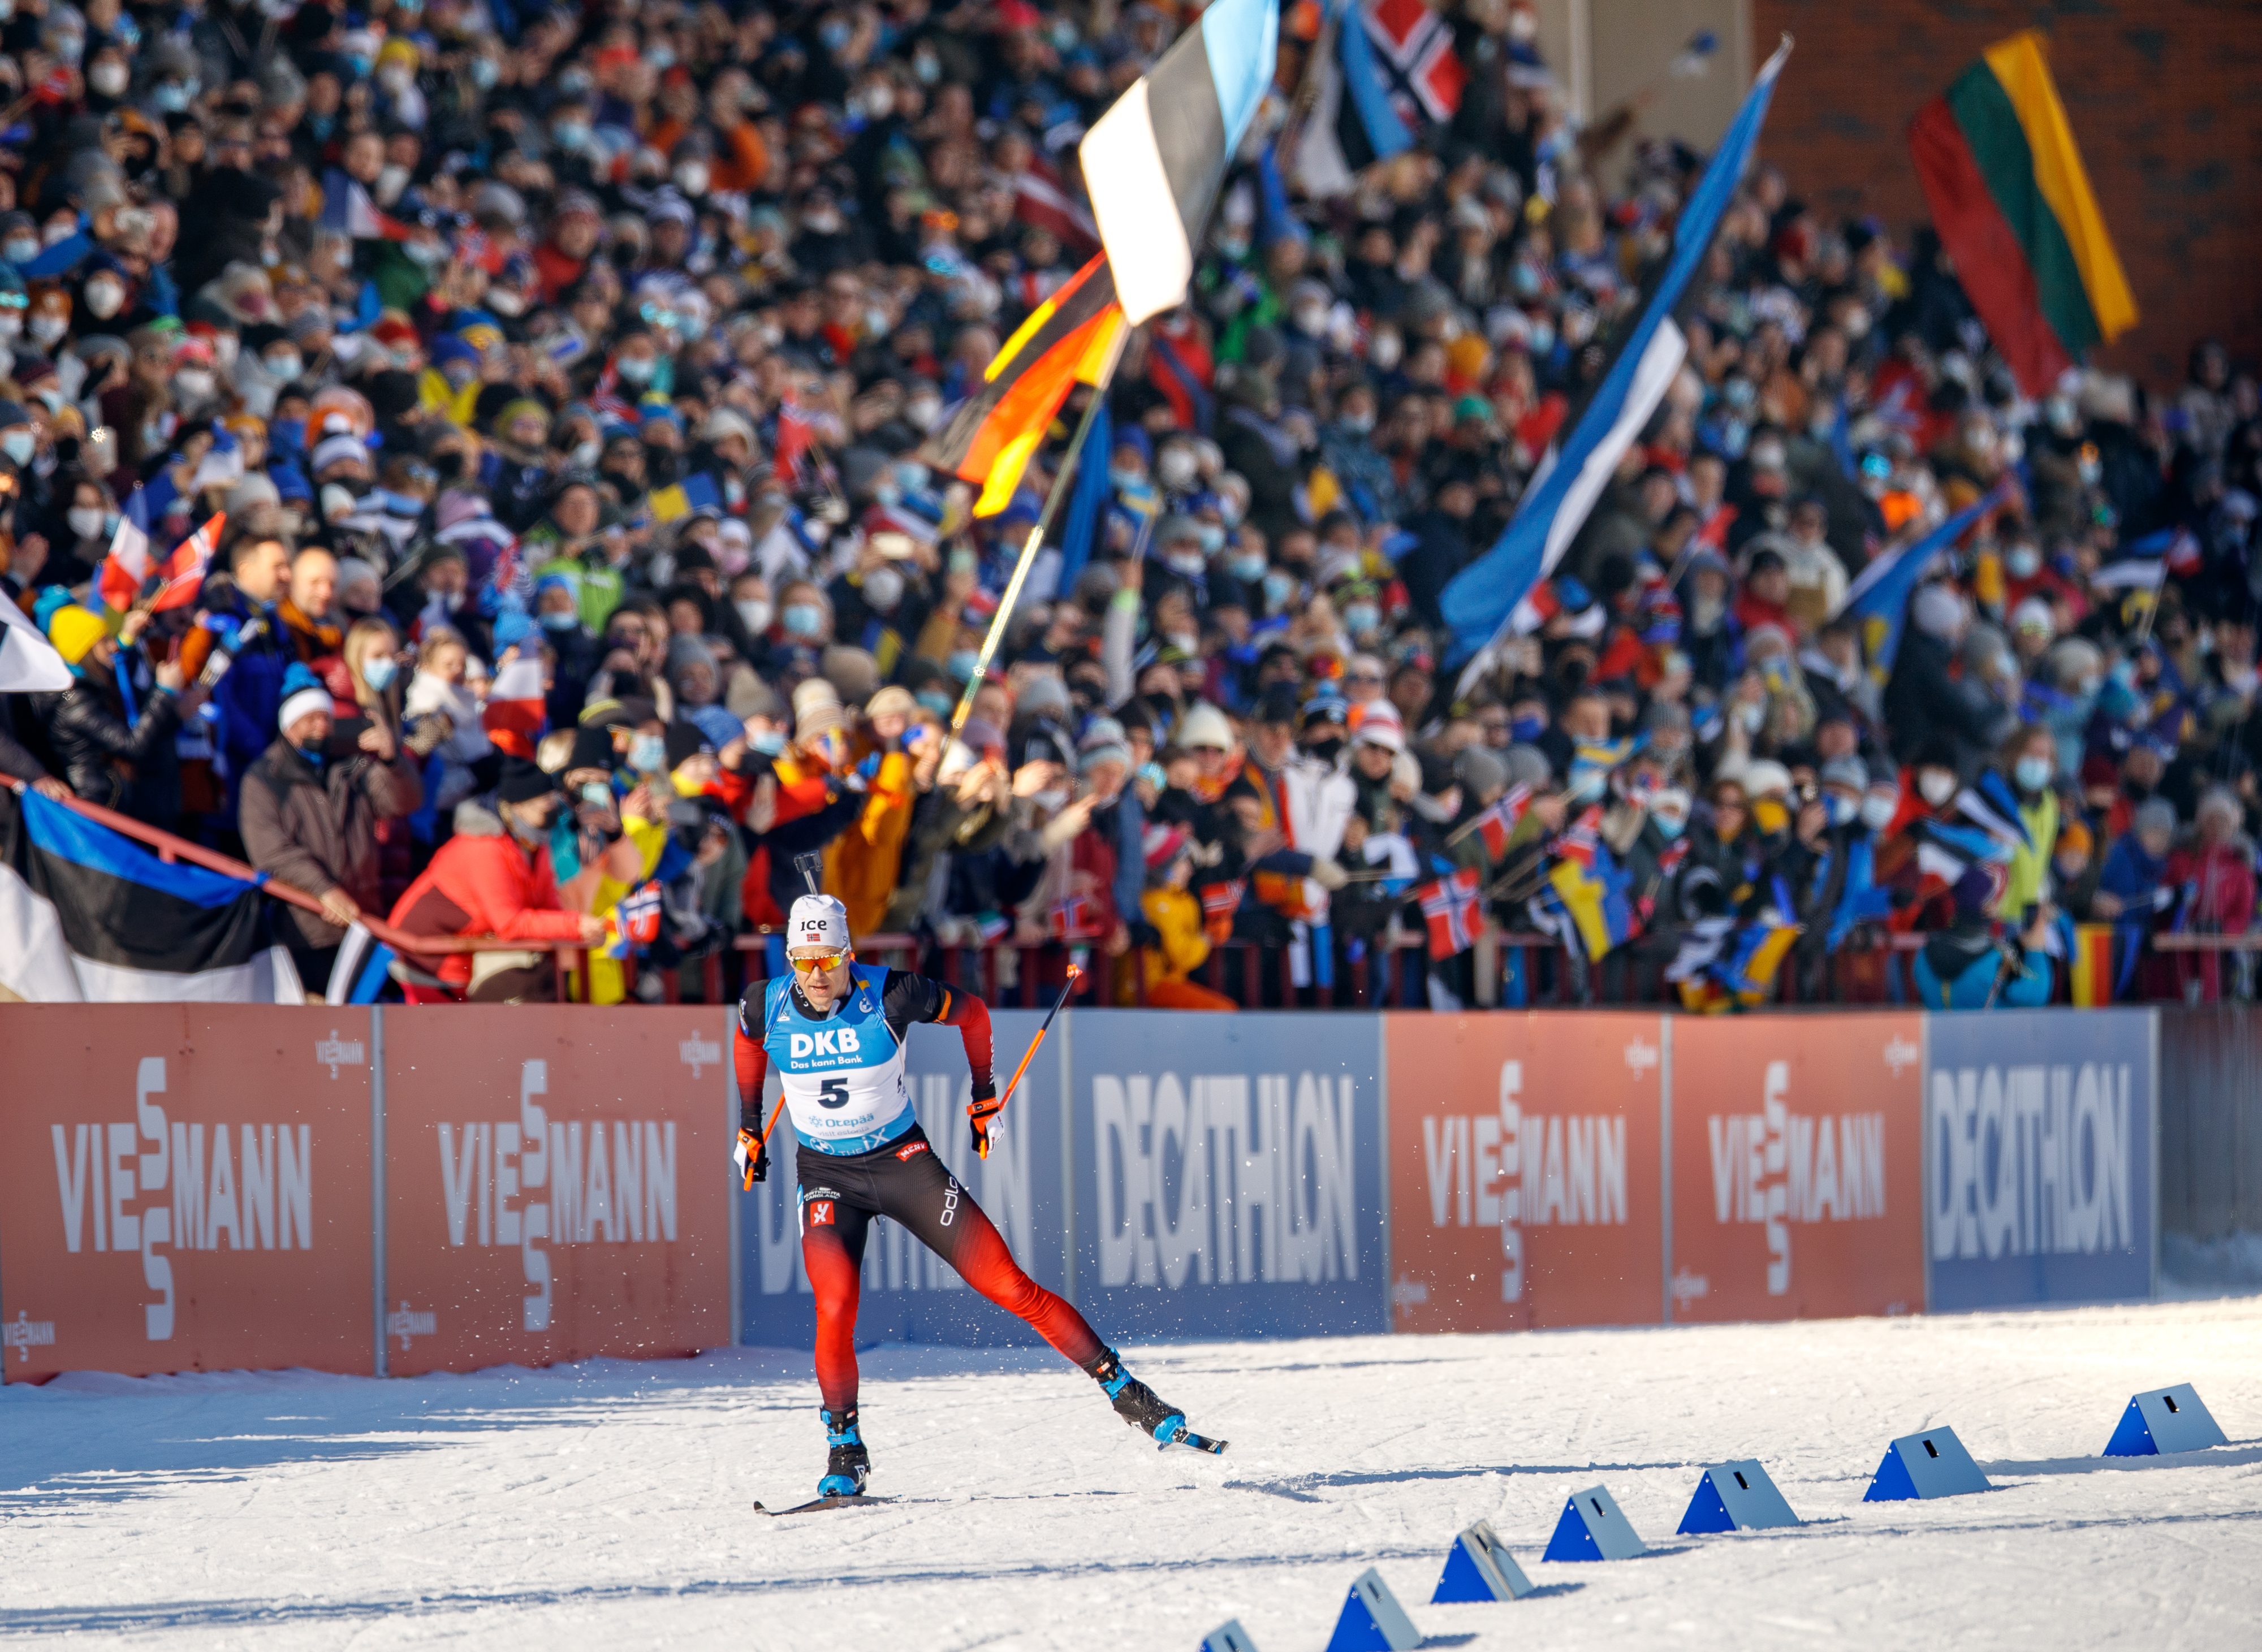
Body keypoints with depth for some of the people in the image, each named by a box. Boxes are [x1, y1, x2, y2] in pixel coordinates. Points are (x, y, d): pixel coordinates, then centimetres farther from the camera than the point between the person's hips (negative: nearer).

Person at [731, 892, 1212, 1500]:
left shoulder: (890, 996, -19)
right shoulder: (766, 1006, -12)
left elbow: (972, 1013, 0)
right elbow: (747, 1042, 14)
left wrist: (984, 1100, 9)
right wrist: (749, 1128, 19)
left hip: (903, 1160, -1)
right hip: (827, 1176, 1)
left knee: (1008, 1285, -8)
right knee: (835, 1310, -22)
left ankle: (1122, 1388, 1)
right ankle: (845, 1453, -4)